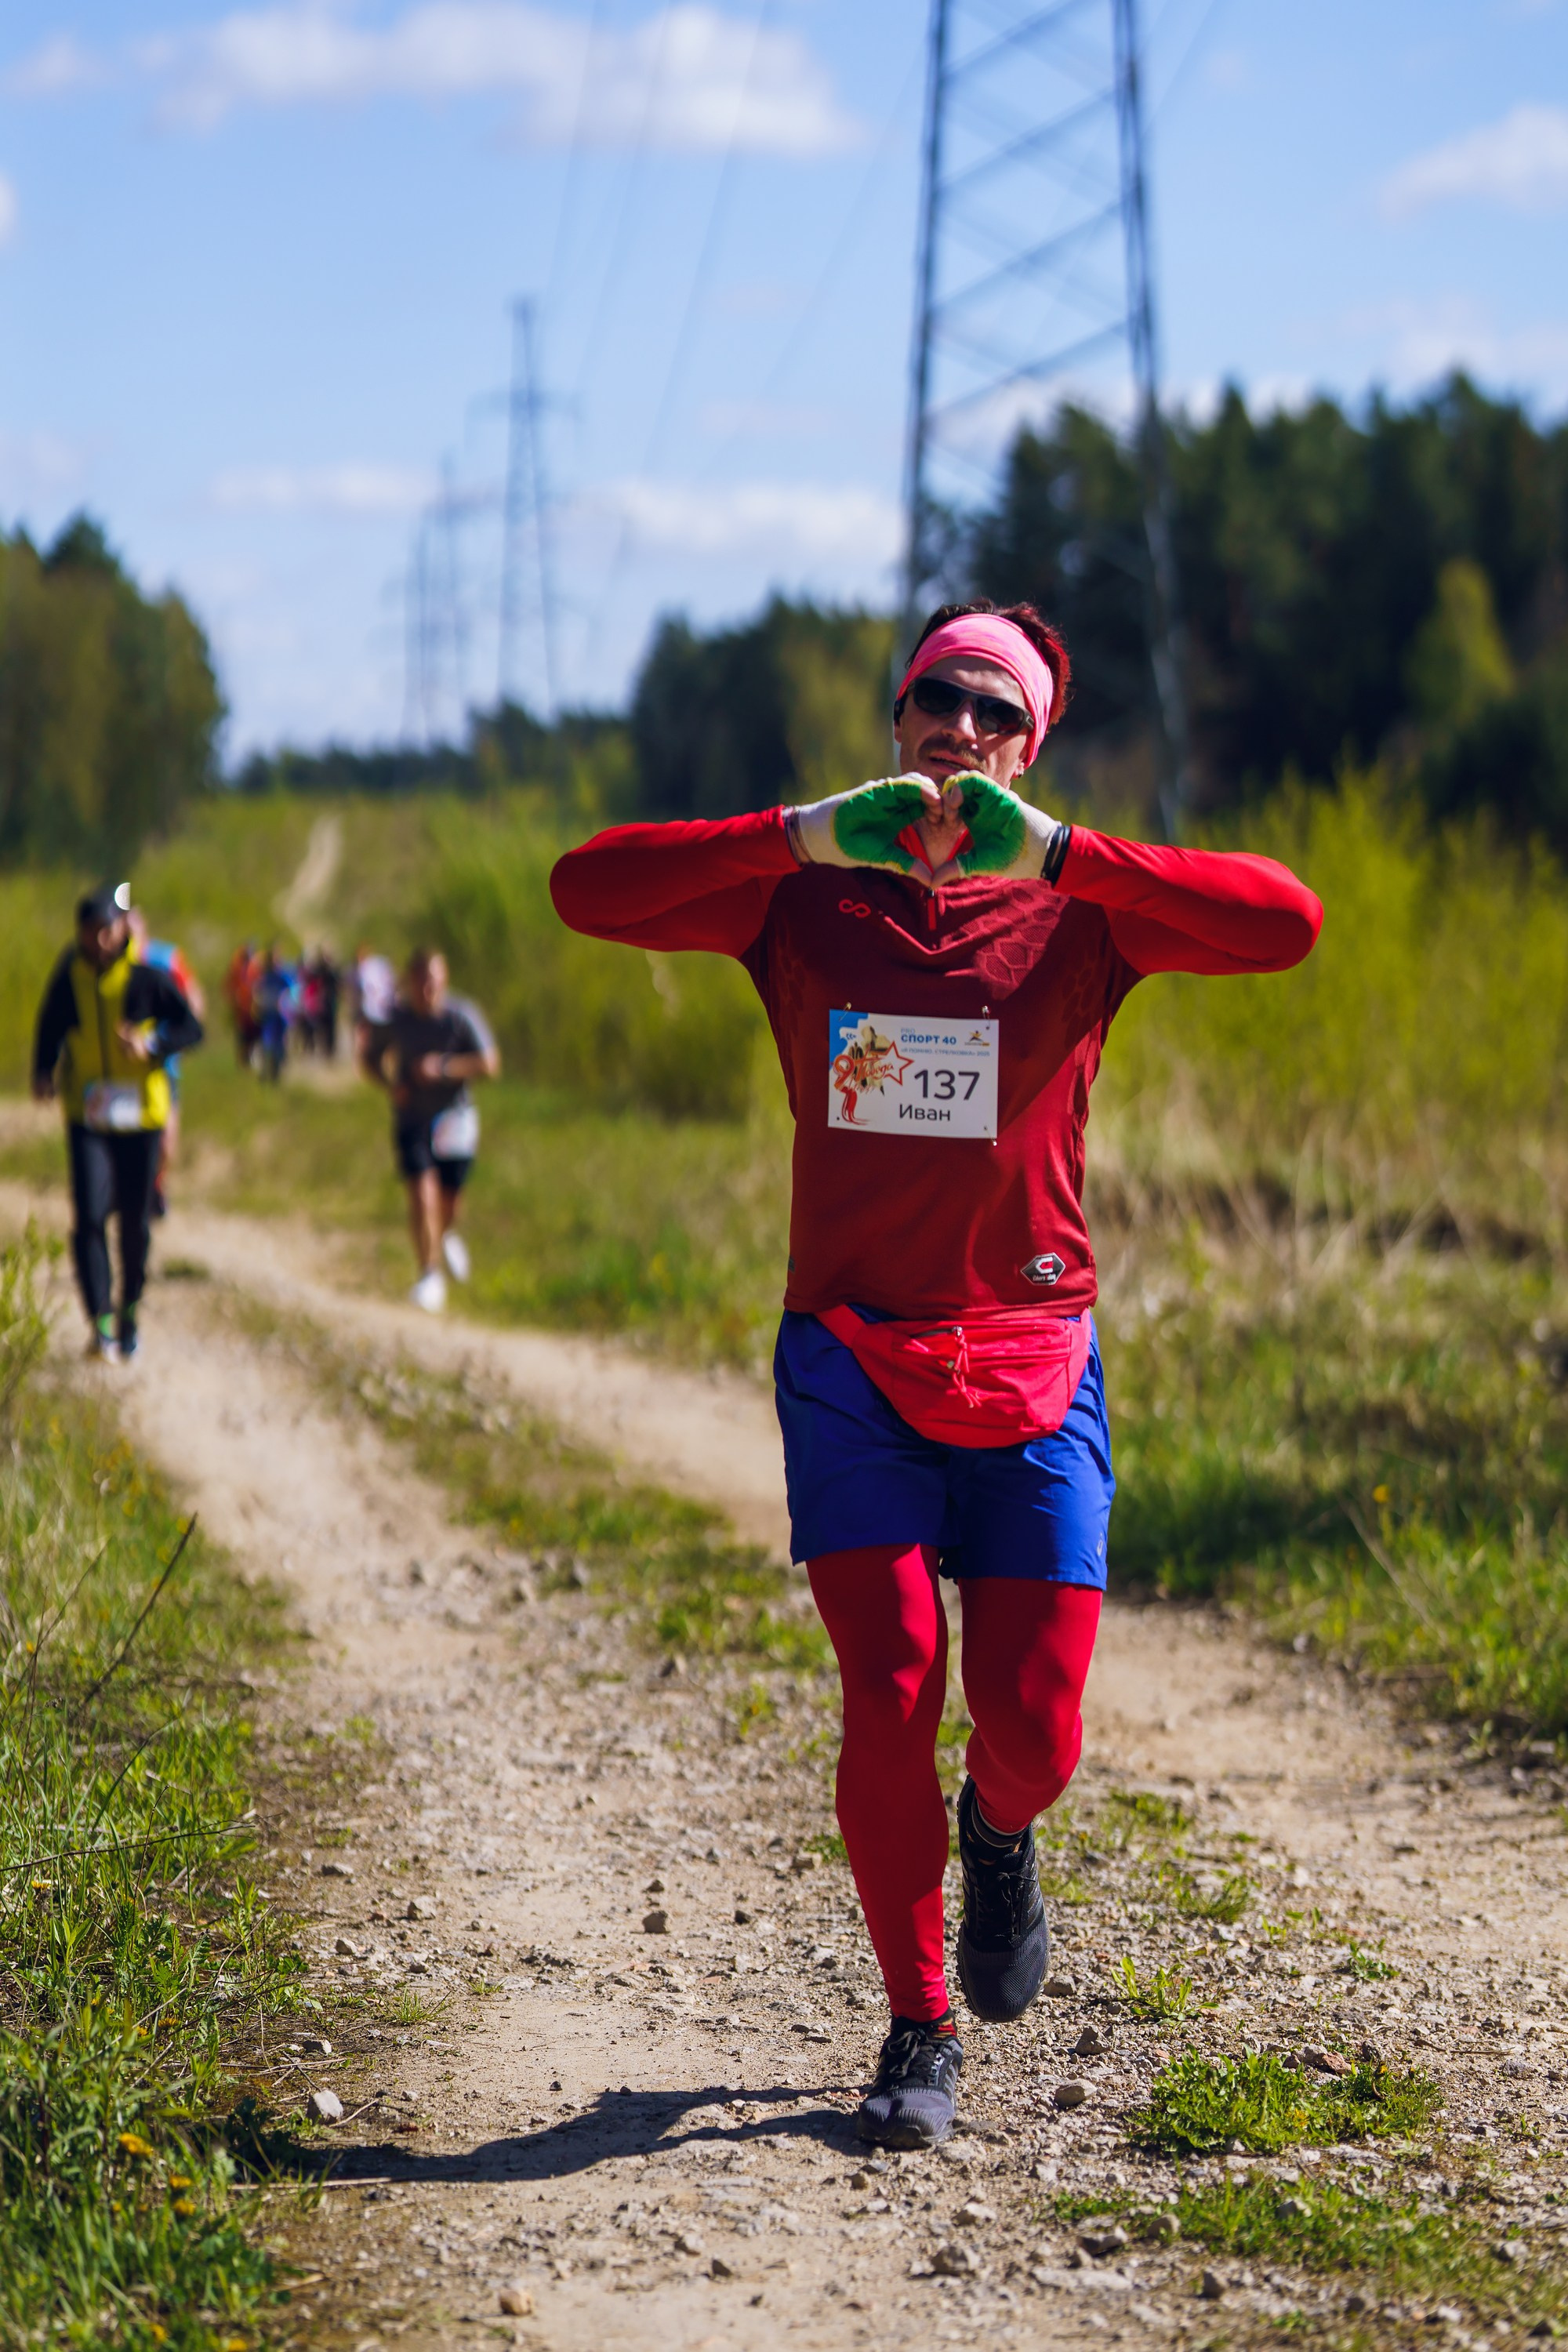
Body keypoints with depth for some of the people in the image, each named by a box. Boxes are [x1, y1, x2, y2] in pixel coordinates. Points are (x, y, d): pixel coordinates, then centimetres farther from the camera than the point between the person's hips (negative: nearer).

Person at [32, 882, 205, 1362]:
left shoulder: (148, 978, -9)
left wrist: (152, 1043, -24)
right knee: (89, 1216, -14)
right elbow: (49, 1032, 10)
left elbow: (191, 1028, -5)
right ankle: (101, 1322, -12)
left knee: (136, 1221, 9)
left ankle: (129, 1310, 31)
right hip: (87, 1118, 0)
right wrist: (44, 1074, -9)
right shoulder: (68, 979, -3)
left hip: (141, 1114, 0)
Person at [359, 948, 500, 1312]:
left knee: (449, 1200, 9)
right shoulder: (393, 1019, -7)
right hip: (411, 1116, 0)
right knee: (422, 1194, -16)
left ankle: (448, 1236, 45)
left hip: (455, 1118, 0)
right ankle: (430, 1274, -6)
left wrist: (444, 1067, -27)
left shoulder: (462, 1016, -11)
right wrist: (390, 1084, -13)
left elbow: (490, 1064, -15)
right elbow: (369, 1057, 7)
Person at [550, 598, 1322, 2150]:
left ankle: (998, 1834, 34)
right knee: (888, 1697, -7)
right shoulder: (805, 902, 4)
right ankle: (919, 2031, 11)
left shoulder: (1074, 914, 1)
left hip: (1031, 1367, 0)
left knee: (1033, 1723, -4)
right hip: (852, 1364, 0)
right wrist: (810, 834, -13)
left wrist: (1057, 853, -17)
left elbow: (1285, 923, -13)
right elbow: (587, 891, -6)